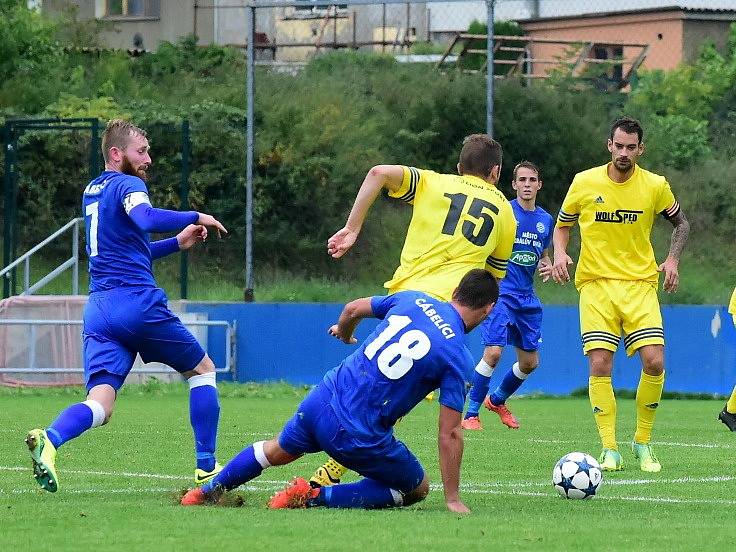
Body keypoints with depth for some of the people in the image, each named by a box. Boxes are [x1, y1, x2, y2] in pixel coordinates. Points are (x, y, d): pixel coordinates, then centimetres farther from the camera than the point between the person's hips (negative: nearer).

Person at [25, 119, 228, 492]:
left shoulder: (91, 192, 23)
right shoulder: (127, 185, -5)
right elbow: (146, 219, -28)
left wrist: (177, 242, 33)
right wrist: (196, 218, -14)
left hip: (98, 309, 7)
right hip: (139, 302, -7)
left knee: (99, 404, -7)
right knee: (202, 370, 15)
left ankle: (49, 440, -38)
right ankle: (206, 468, 14)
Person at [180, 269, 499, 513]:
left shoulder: (412, 299, 3)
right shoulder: (457, 358, -13)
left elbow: (353, 308, 19)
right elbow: (449, 434, -13)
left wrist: (344, 333, 44)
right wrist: (453, 500, -6)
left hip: (323, 400, 6)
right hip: (361, 437, -6)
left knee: (278, 451, 35)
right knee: (418, 489, 15)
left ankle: (208, 491, 45)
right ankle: (316, 498, 2)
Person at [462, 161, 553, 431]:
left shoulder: (545, 220, 11)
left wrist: (547, 266, 3)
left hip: (527, 298, 6)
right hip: (500, 293, -6)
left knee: (530, 362, 8)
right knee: (493, 352, -19)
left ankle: (497, 400, 34)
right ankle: (471, 414, -7)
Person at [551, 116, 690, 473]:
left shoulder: (655, 186, 0)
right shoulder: (585, 182, -1)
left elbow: (681, 223, 16)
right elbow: (562, 225, 13)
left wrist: (672, 259, 0)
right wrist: (559, 253, -6)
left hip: (640, 283, 0)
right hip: (596, 283, 0)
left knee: (654, 362, -12)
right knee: (600, 365, -12)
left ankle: (642, 443, 6)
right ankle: (609, 450, -3)